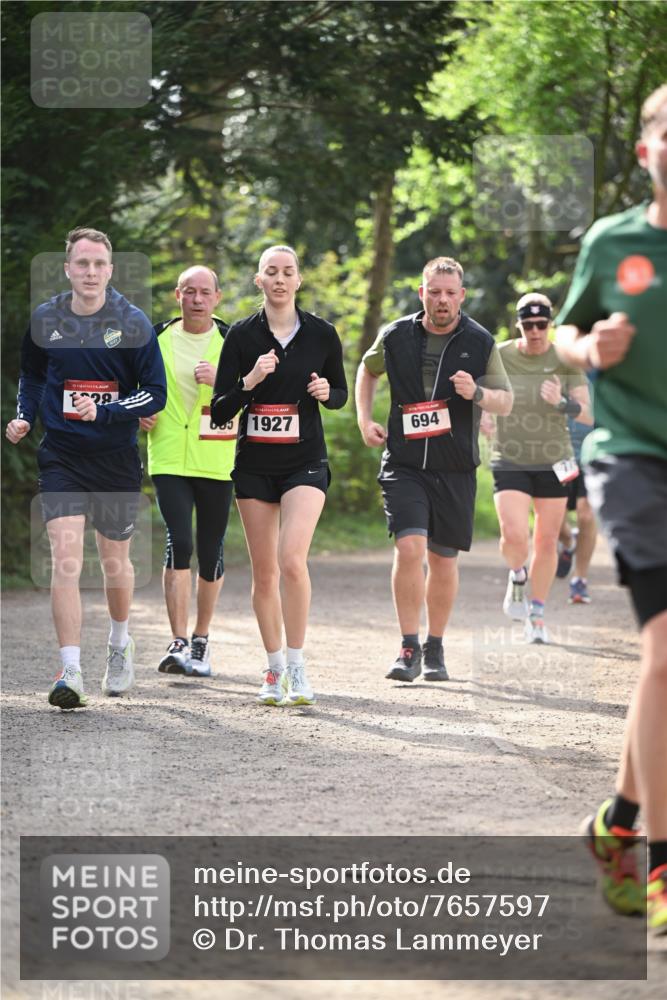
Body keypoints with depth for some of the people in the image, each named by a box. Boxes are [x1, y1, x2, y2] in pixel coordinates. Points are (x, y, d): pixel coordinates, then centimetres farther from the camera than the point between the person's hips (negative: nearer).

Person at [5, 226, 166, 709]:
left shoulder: (133, 324, -6)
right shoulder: (44, 320, 1)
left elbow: (156, 394, -5)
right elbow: (32, 374, 19)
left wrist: (103, 412, -19)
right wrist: (24, 416, 1)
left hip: (117, 457, 0)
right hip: (62, 456, 0)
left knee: (115, 560, 13)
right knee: (65, 556, -14)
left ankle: (120, 642, 41)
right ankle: (70, 671, -16)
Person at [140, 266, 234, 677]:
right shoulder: (156, 339, 6)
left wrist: (222, 379, -17)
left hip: (217, 461, 0)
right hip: (169, 458, 0)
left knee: (212, 551, 6)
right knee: (178, 544, -15)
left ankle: (201, 640, 22)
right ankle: (179, 642, -14)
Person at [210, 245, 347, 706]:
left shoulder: (321, 333, 0)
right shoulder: (241, 335, -1)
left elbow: (341, 394, 12)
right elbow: (219, 411, -3)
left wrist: (325, 392, -10)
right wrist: (249, 382, -20)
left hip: (305, 463, -2)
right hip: (255, 465, 2)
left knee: (292, 559, -20)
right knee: (264, 571, 6)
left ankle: (297, 668, -12)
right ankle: (275, 669, 19)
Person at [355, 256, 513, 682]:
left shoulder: (480, 342, 0)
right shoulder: (396, 336, 2)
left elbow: (506, 402, 5)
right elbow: (368, 370, 23)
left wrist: (476, 393, -16)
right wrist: (364, 419, 12)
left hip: (455, 470, 1)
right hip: (404, 465, -1)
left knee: (443, 560, 7)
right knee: (409, 548, -17)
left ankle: (435, 648, 24)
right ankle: (409, 648, -9)